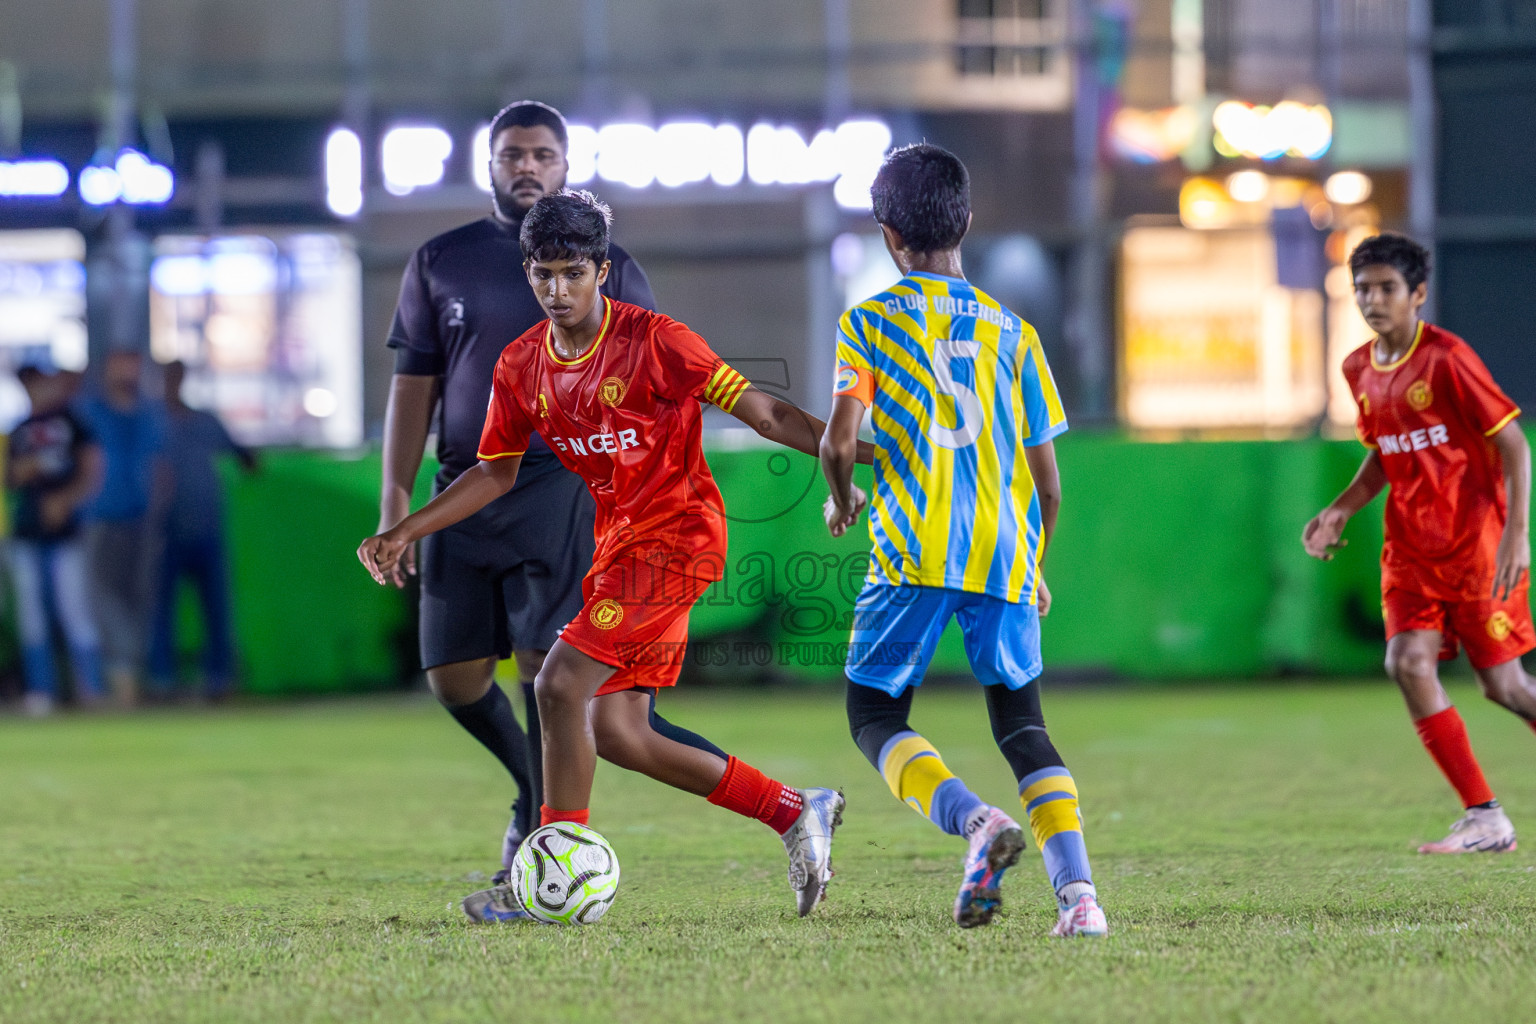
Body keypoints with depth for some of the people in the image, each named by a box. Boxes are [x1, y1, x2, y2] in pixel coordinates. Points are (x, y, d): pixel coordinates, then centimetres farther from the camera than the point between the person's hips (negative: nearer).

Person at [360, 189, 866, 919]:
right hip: (620, 544, 8)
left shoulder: (652, 340, -15)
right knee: (616, 735, 4)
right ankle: (796, 813, 17)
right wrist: (406, 530, 9)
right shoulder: (521, 366, 4)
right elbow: (496, 473, 16)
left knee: (560, 685, -19)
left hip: (679, 535, -8)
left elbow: (759, 411, -13)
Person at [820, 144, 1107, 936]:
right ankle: (1077, 889, -9)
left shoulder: (868, 322, 4)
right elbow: (1045, 477, 11)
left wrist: (842, 502, 15)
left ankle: (975, 822, -21)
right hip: (1004, 552, 3)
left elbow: (839, 439, -7)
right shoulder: (1010, 332, 12)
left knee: (876, 717, 8)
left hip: (913, 552, -3)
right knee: (1021, 726, 12)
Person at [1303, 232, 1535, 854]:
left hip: (1477, 543, -6)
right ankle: (1485, 820, -7)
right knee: (1408, 663, -13)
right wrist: (1340, 512, 7)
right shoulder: (1359, 370, 7)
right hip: (1411, 546, 6)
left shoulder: (1446, 359, -14)